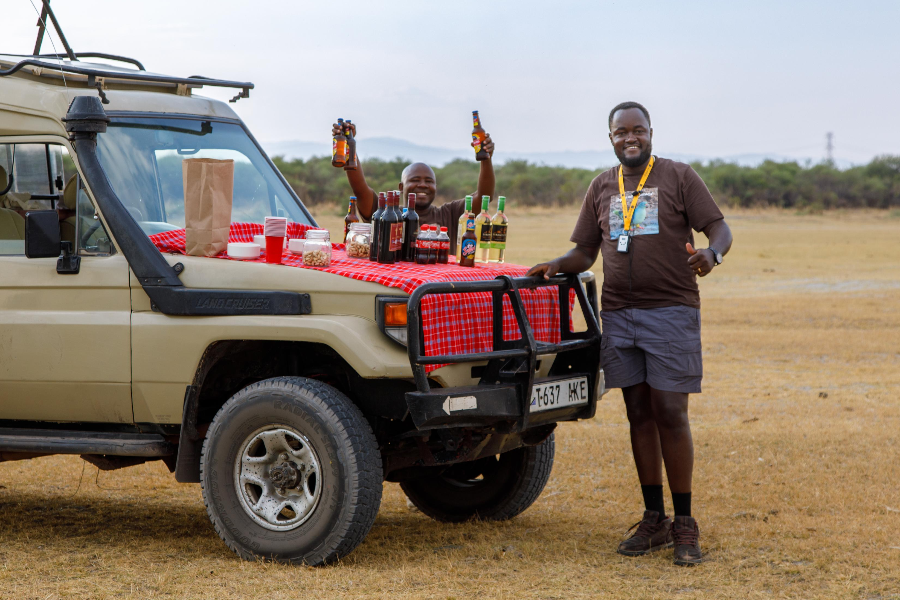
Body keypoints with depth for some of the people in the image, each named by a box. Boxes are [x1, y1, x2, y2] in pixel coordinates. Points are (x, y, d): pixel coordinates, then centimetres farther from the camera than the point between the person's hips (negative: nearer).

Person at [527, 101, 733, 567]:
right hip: (618, 314, 4)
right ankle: (654, 521, 15)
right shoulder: (601, 188, 14)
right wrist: (555, 265, -2)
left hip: (671, 310, -4)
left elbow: (719, 227, -4)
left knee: (670, 413, -7)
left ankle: (684, 525, 1)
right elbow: (585, 251, 17)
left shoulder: (679, 177, 1)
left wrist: (712, 253, -26)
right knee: (639, 414, 7)